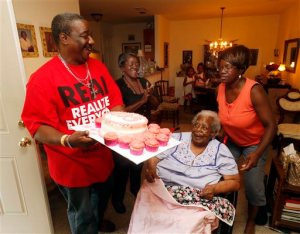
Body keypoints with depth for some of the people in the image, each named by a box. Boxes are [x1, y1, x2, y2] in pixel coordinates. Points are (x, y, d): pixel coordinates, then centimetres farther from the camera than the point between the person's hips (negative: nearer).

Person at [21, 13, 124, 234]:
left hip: (103, 156, 7)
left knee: (102, 198, 31)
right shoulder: (42, 78, -18)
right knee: (83, 215, 17)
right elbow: (38, 127, -18)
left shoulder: (98, 67, 2)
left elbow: (114, 101, 4)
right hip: (73, 165, -6)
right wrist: (67, 140, -35)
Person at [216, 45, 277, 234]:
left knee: (254, 186, 2)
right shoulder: (221, 88, -15)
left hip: (255, 143, -4)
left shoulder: (254, 91, -31)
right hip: (231, 140, 4)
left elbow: (271, 125, -25)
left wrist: (257, 154, -34)